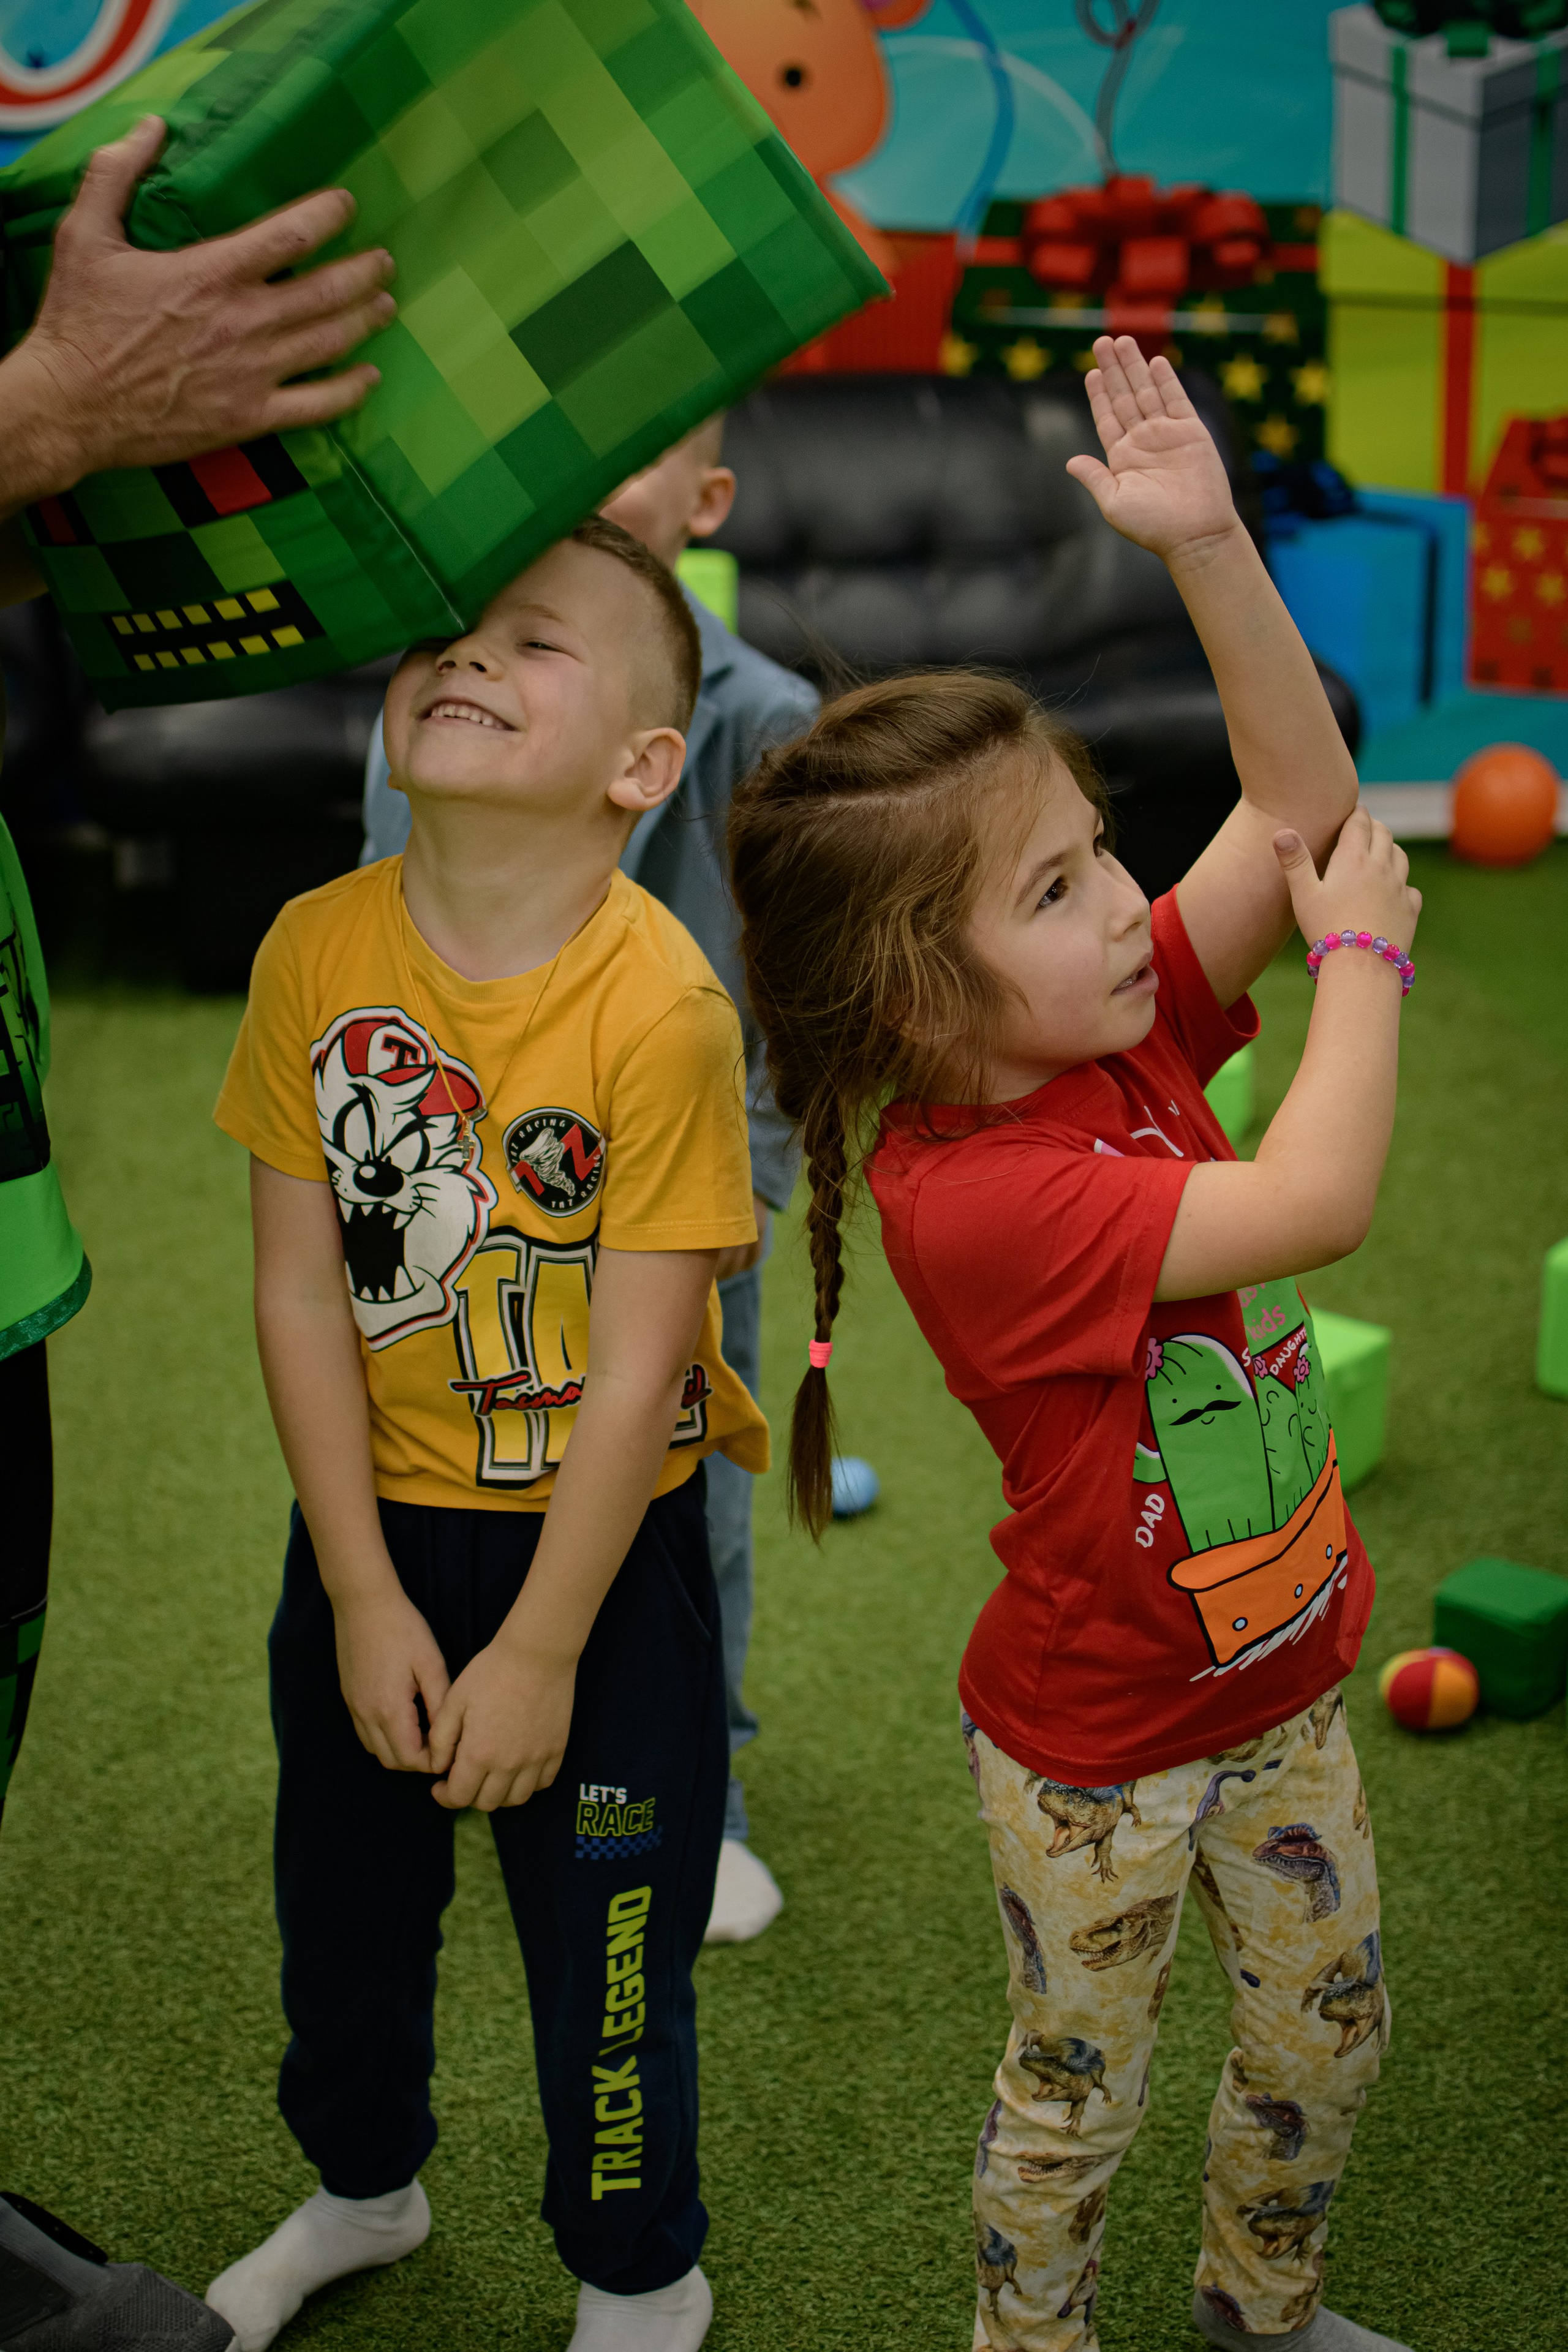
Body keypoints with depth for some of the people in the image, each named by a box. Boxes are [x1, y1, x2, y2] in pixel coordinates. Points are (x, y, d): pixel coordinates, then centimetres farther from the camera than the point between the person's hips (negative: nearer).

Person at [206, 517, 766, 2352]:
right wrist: (365, 1599, -8)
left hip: (597, 1544, -4)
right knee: (342, 1897, 23)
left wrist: (541, 1652, -15)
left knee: (605, 1942, 11)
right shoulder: (318, 950, -13)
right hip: (372, 1527, 4)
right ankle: (361, 2187, 53)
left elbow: (640, 1359, -20)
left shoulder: (660, 1006, -24)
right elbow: (300, 1288, -9)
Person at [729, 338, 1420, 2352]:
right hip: (1098, 1746, -7)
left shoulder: (1133, 1027, -7)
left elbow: (1301, 799, -6)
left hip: (1283, 1679, 8)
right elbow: (1317, 1201, -36)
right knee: (1075, 2093, 14)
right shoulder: (967, 1198, -31)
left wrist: (1210, 541, -17)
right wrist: (1362, 951, -21)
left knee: (1327, 2028, 24)